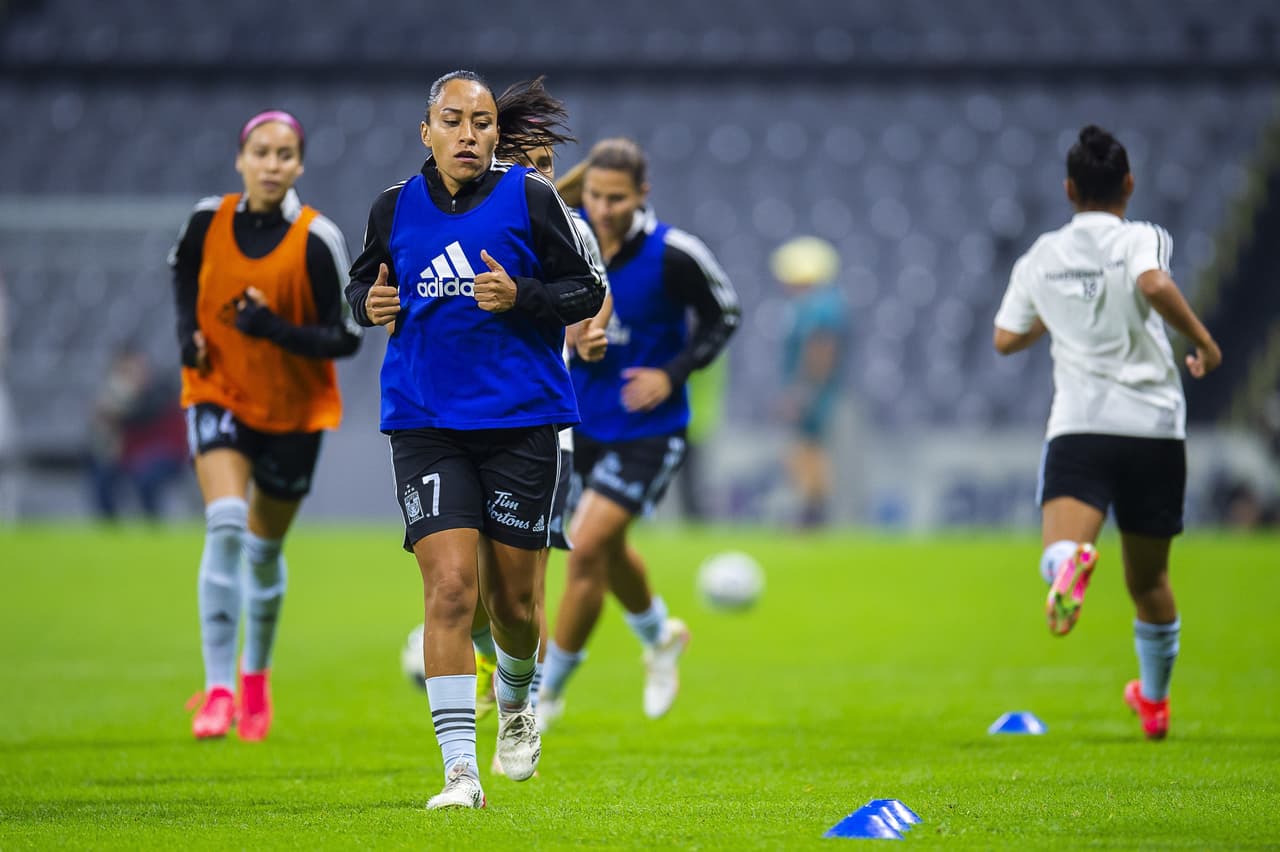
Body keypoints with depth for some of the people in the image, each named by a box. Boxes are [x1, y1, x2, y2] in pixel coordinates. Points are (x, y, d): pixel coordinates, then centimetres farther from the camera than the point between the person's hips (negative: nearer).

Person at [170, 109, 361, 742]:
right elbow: (184, 269, 16)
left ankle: (256, 675, 38)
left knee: (265, 548, 11)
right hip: (218, 392, 0)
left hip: (294, 409, 0)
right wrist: (188, 328, 0)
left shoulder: (317, 240, -16)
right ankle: (218, 689, -20)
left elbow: (346, 337, -13)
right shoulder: (208, 221, -8)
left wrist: (276, 330, -27)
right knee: (225, 526, -21)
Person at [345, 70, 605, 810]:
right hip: (425, 423, 1)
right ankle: (460, 770, -13)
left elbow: (588, 291, 0)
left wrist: (520, 297, -17)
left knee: (513, 597, 7)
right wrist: (370, 304, -4)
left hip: (521, 421, -1)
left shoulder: (532, 198, -3)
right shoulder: (395, 207, 5)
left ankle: (516, 701, 43)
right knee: (450, 586, -13)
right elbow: (361, 281, 19)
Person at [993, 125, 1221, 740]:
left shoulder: (1040, 258, 10)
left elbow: (1005, 339, 20)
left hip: (1079, 426, 0)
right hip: (1156, 424, 0)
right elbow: (1155, 285, -24)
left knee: (1059, 547, -20)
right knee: (1149, 579, 18)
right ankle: (1155, 701, 33)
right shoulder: (1142, 239, -1)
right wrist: (1203, 340, -10)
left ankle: (1069, 563, -58)